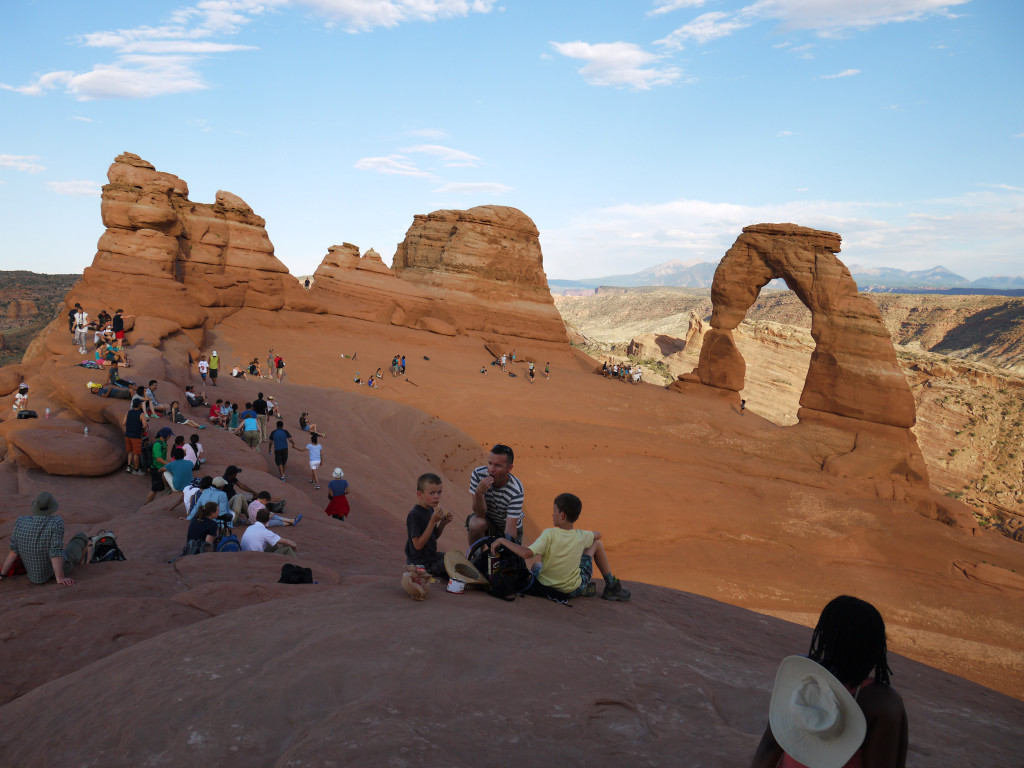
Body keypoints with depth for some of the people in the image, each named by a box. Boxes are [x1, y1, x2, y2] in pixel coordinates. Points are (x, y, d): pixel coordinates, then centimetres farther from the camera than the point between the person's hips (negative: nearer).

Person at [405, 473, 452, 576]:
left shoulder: (431, 510, 3)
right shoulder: (414, 515, -23)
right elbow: (418, 545, -25)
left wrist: (442, 524, -6)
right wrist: (433, 521, -28)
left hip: (431, 556, 9)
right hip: (420, 563, -9)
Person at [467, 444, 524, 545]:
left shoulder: (516, 490, -30)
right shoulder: (478, 474, -25)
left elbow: (510, 528, -29)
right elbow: (480, 513, -23)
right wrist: (479, 493, -42)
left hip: (506, 526, 0)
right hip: (487, 519, 0)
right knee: (476, 524, -31)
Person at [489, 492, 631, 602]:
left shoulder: (549, 534, -25)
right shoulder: (581, 536, -14)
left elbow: (526, 553, -36)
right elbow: (598, 534, 9)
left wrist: (502, 541, -27)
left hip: (547, 588, -2)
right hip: (574, 589, 2)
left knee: (536, 566, 36)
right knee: (597, 543, 17)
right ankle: (611, 586, 26)